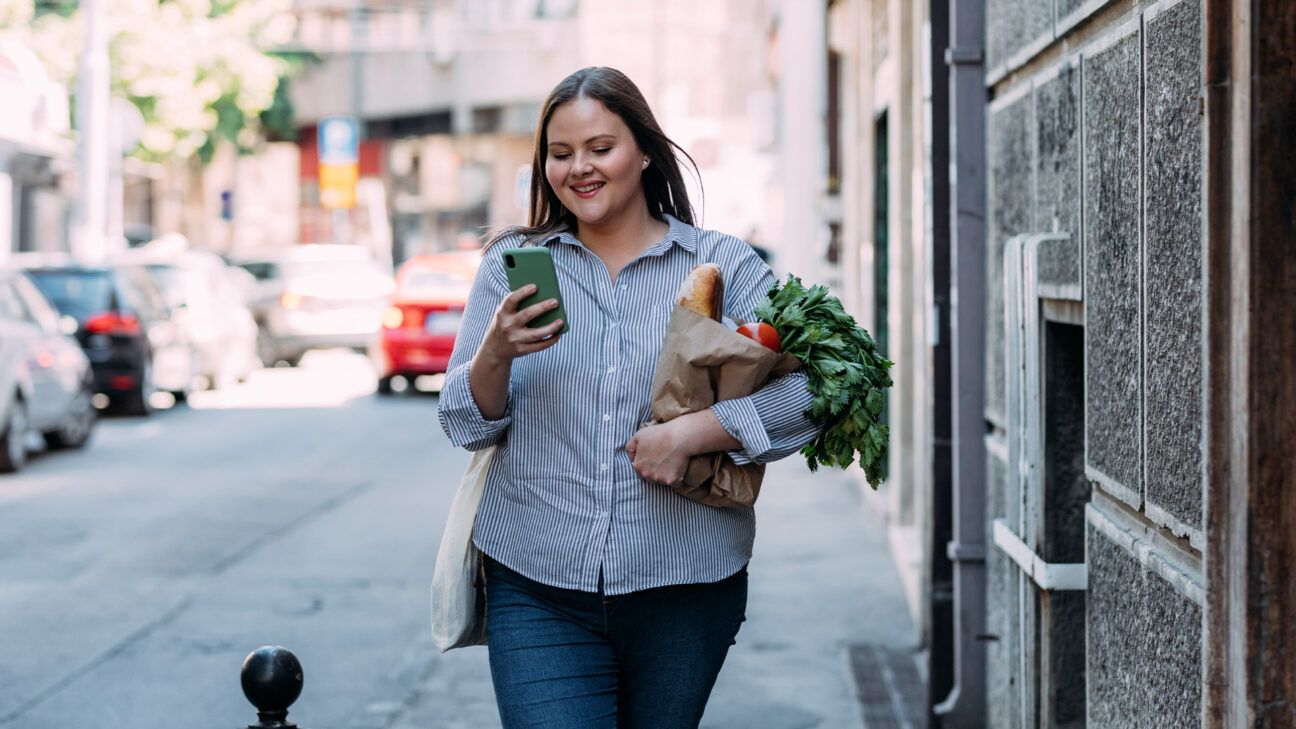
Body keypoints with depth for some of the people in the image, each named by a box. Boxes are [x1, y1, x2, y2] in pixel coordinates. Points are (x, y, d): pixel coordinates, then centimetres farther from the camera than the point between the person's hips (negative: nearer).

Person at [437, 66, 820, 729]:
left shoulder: (724, 267, 3)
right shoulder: (511, 266, 7)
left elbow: (808, 392, -5)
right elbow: (466, 426, 5)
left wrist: (688, 433, -17)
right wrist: (496, 353, -16)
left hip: (683, 591, 0)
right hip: (537, 588, 0)